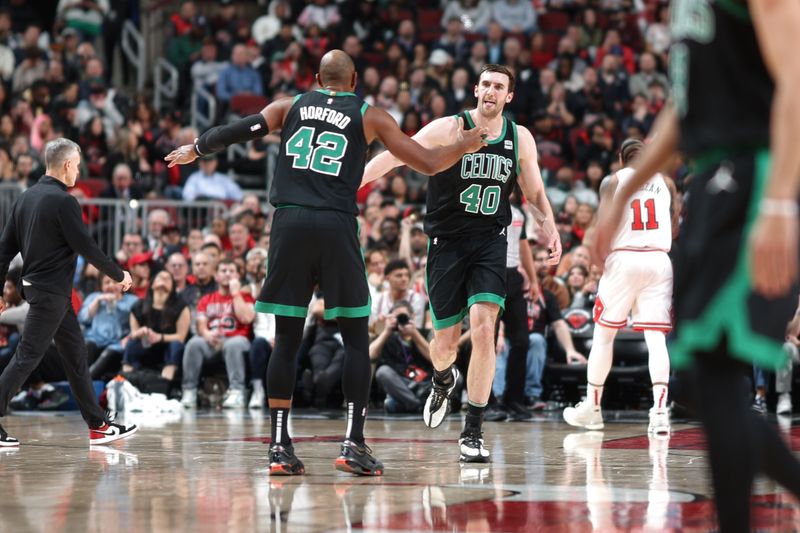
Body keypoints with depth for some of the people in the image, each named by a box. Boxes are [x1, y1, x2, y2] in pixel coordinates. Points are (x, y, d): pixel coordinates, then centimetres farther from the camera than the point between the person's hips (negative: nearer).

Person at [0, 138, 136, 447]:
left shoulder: (27, 198, 10)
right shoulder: (63, 201, -15)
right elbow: (85, 247, -14)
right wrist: (119, 275, -2)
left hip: (37, 285, 9)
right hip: (51, 291, -9)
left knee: (76, 355, 12)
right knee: (27, 358, -8)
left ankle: (98, 426, 16)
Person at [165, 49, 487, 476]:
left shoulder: (289, 107, 16)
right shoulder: (370, 117, 11)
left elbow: (236, 132, 6)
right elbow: (429, 163, 10)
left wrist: (195, 150, 25)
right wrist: (465, 146, 29)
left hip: (289, 221, 2)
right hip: (336, 226, -2)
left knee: (287, 339, 8)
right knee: (356, 337, 6)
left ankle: (279, 445, 6)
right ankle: (354, 444, -1)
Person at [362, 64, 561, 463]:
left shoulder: (520, 139, 4)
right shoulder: (449, 130, -8)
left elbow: (535, 193, 16)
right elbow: (395, 156, -13)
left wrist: (549, 225, -3)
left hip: (490, 243, 1)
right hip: (447, 242, -1)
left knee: (483, 328, -17)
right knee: (446, 340, 4)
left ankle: (472, 433, -10)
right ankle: (443, 380, 45)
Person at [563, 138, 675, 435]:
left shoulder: (613, 181, 3)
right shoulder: (664, 182, 13)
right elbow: (676, 229, 13)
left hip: (624, 258, -2)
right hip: (659, 260, 2)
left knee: (604, 333, 10)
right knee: (656, 337, -3)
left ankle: (592, 408, 17)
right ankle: (660, 411, -17)